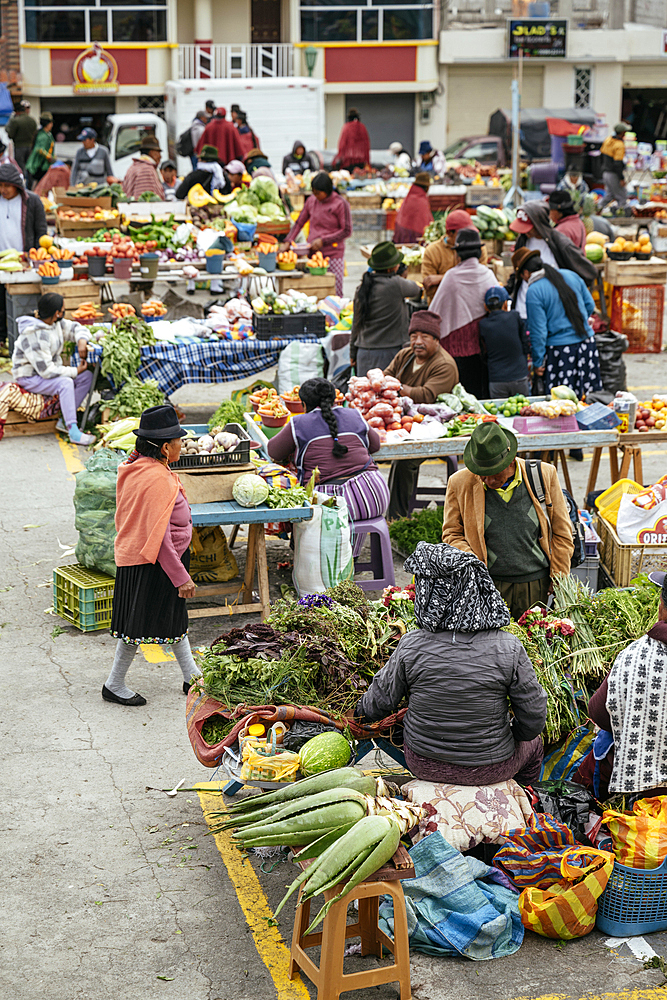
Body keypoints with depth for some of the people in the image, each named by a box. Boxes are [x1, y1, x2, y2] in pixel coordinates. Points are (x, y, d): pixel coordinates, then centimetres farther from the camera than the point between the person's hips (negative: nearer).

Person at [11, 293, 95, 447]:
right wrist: (75, 371, -21)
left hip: (47, 371, 9)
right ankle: (73, 432, -34)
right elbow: (46, 370, -29)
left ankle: (64, 421, -6)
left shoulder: (55, 323, -3)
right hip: (29, 377, -9)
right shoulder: (35, 335, -29)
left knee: (87, 377, -4)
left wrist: (82, 341, -14)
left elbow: (77, 328, 11)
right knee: (65, 383, -34)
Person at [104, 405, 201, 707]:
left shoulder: (135, 468, 4)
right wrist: (181, 577, -21)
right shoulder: (159, 479, -25)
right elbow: (159, 537, -26)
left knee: (174, 615, 18)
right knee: (141, 624, 3)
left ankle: (192, 677, 29)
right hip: (152, 564, -10)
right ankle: (115, 685, 16)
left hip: (134, 555, 10)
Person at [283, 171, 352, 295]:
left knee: (335, 294, -4)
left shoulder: (341, 204, -6)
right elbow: (299, 223, 17)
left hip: (333, 255, -4)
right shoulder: (311, 201, 9)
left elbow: (347, 231, -7)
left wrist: (323, 240, -12)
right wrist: (288, 241, 4)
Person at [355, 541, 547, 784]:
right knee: (533, 744, 32)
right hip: (489, 769, -1)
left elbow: (379, 703, -4)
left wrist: (361, 710, 19)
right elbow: (534, 720, -12)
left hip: (423, 765, 1)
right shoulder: (508, 648, -21)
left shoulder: (411, 646, -20)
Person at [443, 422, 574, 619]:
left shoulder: (544, 475, -1)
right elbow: (451, 534, 8)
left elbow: (562, 534, 7)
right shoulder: (460, 483, -2)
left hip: (537, 586, 1)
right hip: (489, 587, -1)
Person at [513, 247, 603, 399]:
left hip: (560, 350, -6)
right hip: (587, 344, 6)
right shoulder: (571, 275, 5)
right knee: (589, 398, 12)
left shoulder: (534, 291, -13)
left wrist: (538, 362, -3)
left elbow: (538, 331, -12)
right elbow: (590, 305, 14)